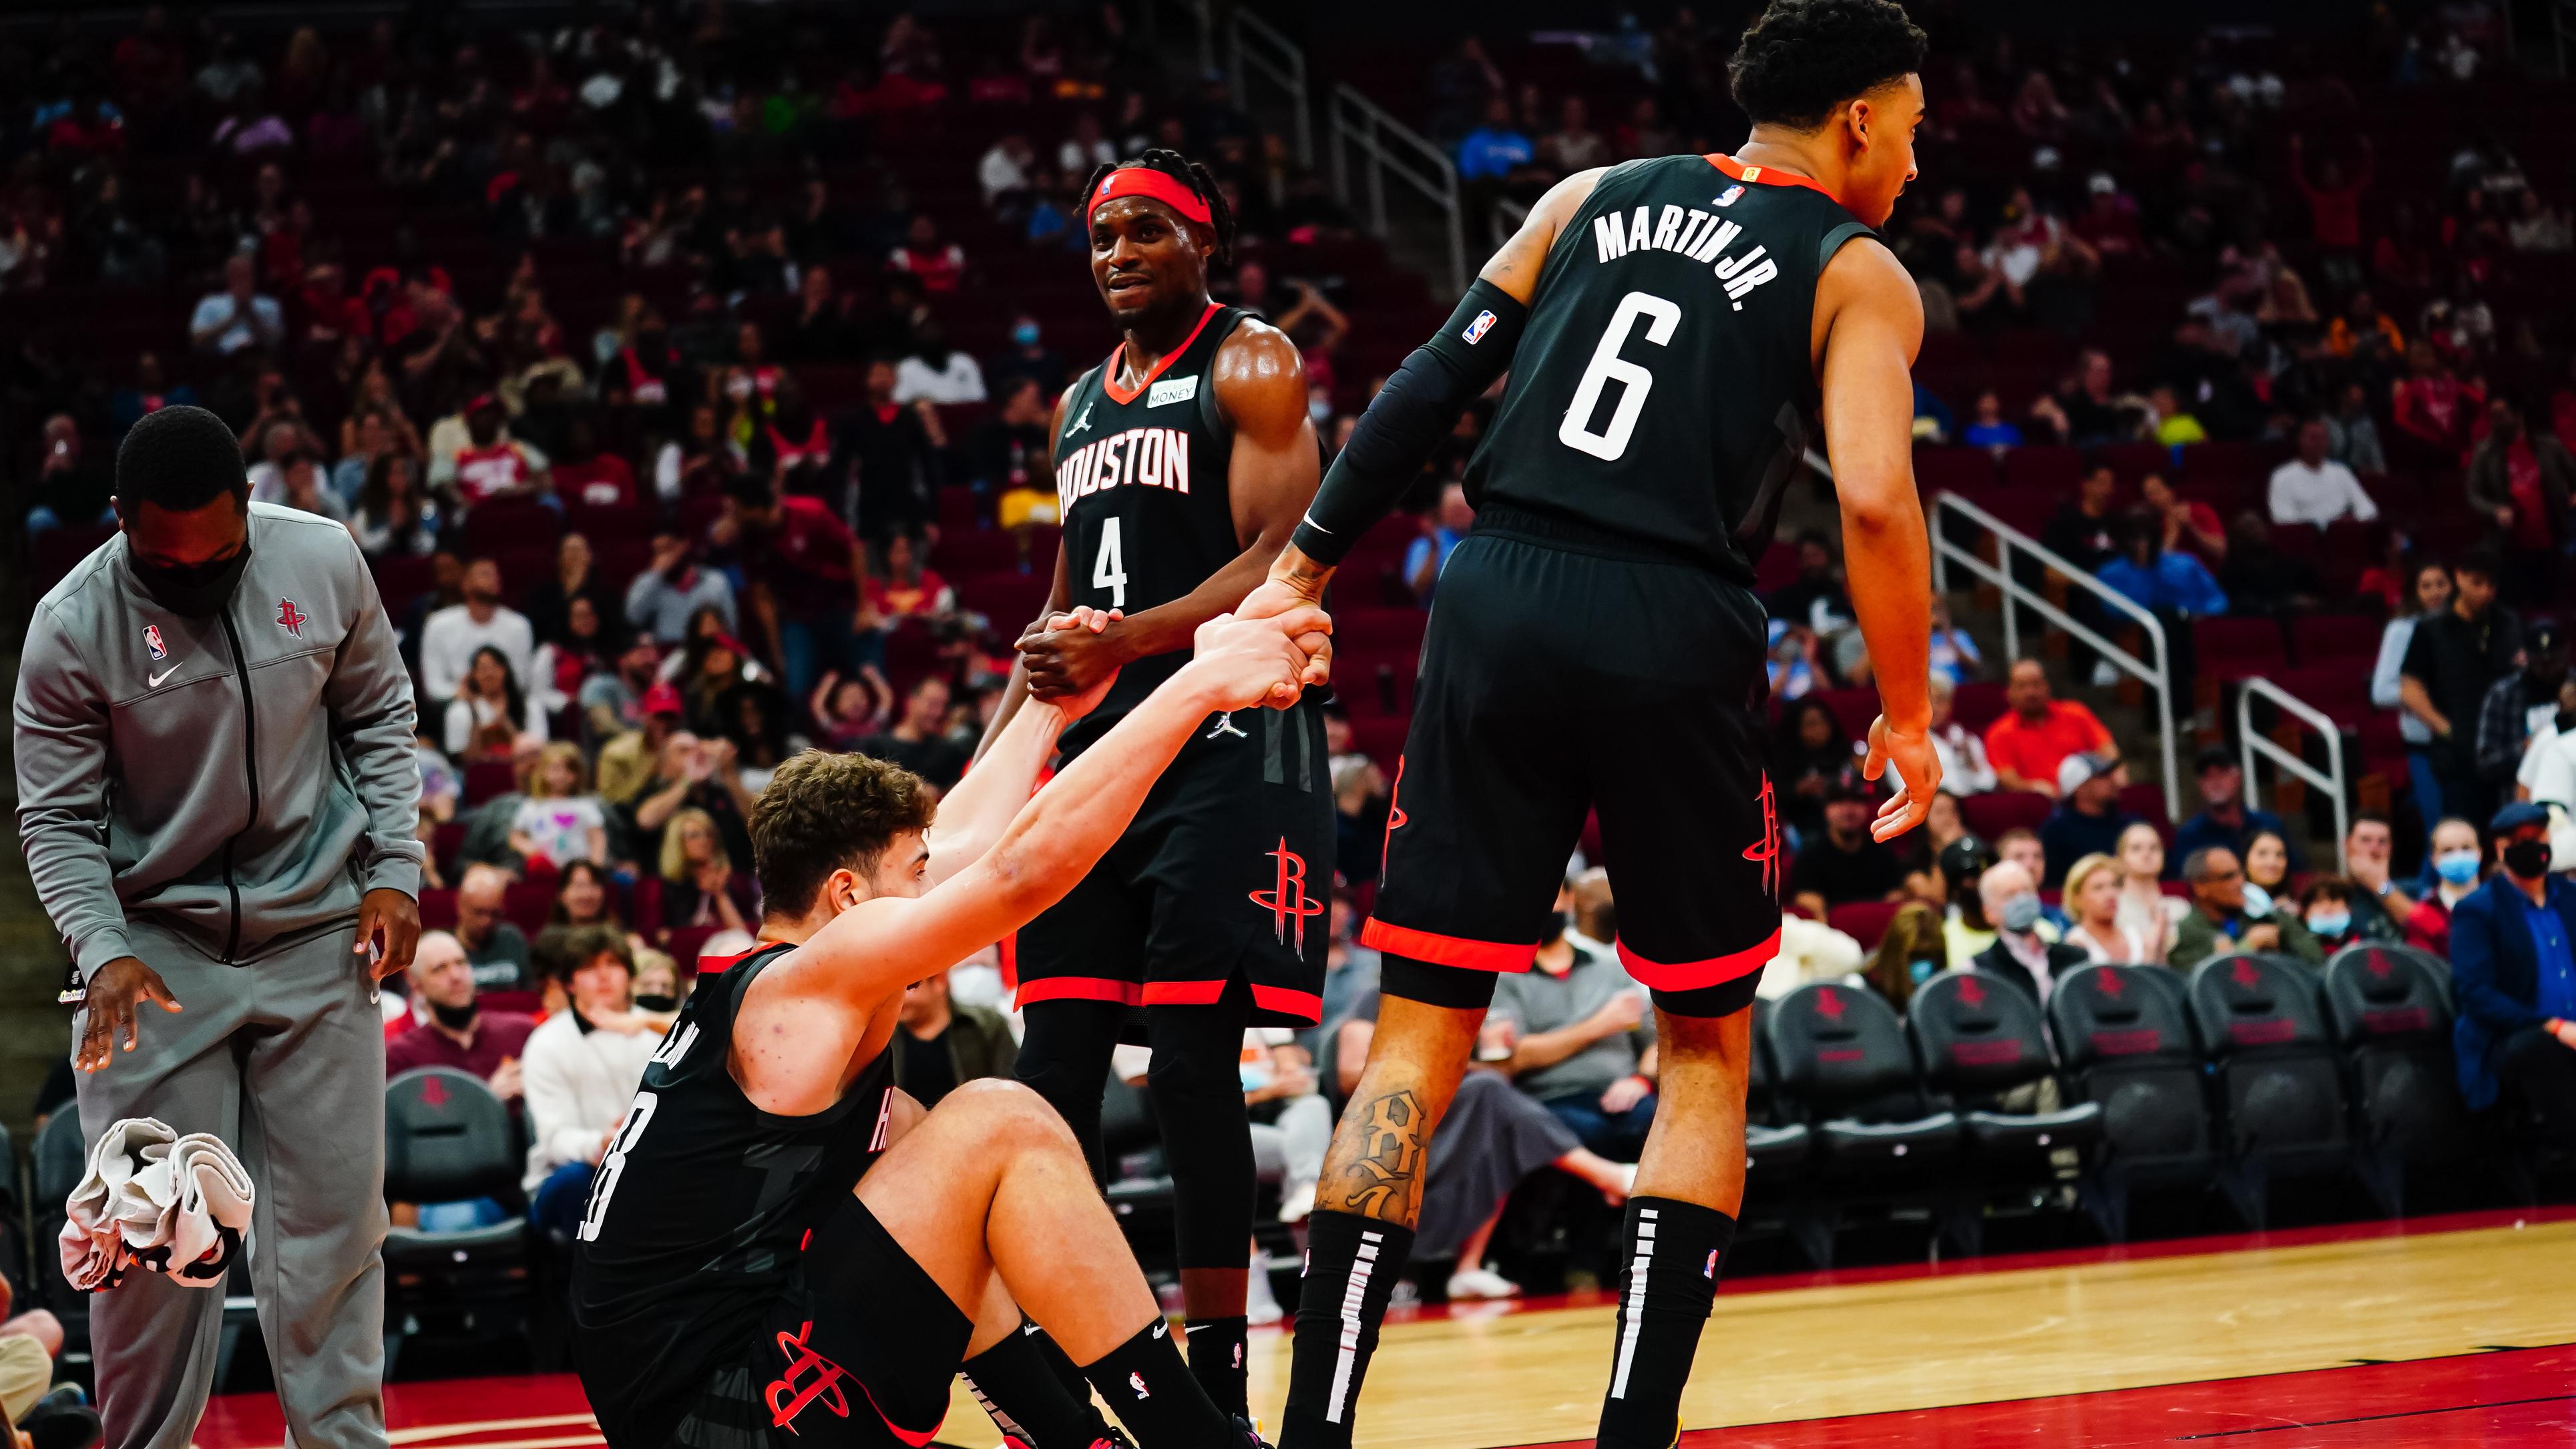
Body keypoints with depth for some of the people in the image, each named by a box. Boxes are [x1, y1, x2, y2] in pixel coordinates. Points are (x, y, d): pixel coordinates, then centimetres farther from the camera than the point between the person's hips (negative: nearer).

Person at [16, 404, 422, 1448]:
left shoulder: (323, 562, -6)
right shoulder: (73, 627, -13)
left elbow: (380, 719, 8)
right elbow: (58, 821, -8)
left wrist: (394, 872, 0)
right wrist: (102, 952, -22)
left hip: (319, 933, 2)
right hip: (157, 945, -2)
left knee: (333, 1209, 4)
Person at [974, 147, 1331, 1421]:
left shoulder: (1252, 365, -2)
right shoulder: (1081, 405, 22)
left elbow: (1286, 562, -14)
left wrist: (1130, 639, -27)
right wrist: (991, 752, 17)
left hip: (1227, 747, -7)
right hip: (1092, 745, 7)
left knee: (1192, 1057, -11)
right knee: (1056, 1063, 2)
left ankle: (1216, 1379, -5)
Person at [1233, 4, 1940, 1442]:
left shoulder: (1593, 196, 18)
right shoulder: (1860, 276, 7)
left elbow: (1431, 387, 11)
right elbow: (1875, 500, -7)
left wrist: (1309, 565, 15)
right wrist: (1910, 713, 3)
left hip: (1501, 597, 3)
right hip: (1675, 635, -3)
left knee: (1422, 1037, 7)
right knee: (1707, 1049, 14)